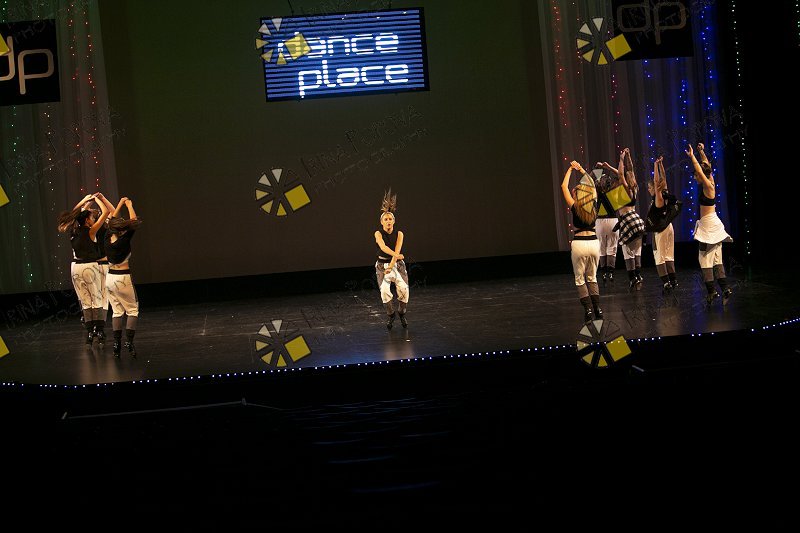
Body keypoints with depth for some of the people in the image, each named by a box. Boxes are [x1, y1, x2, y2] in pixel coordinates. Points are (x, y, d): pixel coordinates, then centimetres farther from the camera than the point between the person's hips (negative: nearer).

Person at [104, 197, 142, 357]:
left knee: (117, 311, 12)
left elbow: (112, 220, 15)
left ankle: (117, 344, 5)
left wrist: (120, 204, 22)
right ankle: (129, 341, -10)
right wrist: (129, 206, 6)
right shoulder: (124, 240, -18)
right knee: (132, 310, 5)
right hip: (123, 278, -6)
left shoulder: (108, 238, -2)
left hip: (110, 277, 6)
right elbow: (134, 221, -8)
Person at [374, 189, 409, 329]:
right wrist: (396, 255, -45)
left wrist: (391, 266, -29)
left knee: (403, 289, -18)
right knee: (384, 290, -22)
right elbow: (383, 247, -29)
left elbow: (397, 250, -16)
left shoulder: (399, 234, -5)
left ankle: (402, 313, 8)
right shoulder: (378, 234, -10)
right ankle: (390, 315, 0)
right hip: (382, 264, -1)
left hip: (397, 264, 1)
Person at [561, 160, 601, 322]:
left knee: (580, 280, 6)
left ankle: (589, 310, -4)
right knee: (592, 278, 16)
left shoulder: (575, 208, -6)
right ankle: (597, 309, 8)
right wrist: (581, 170, 25)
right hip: (594, 242, 4)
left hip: (579, 244, -4)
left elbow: (564, 186, 1)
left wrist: (570, 169, 10)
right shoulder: (594, 206, 3)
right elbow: (592, 186, 20)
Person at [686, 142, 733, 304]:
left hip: (709, 226, -9)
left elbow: (700, 171, -23)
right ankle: (725, 288, 4)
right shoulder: (711, 184, 8)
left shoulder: (707, 186, -14)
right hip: (713, 224, 9)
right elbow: (707, 167, 20)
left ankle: (712, 291, -9)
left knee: (705, 258, -6)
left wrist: (692, 156, -17)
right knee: (716, 258, 9)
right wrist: (702, 152, 23)